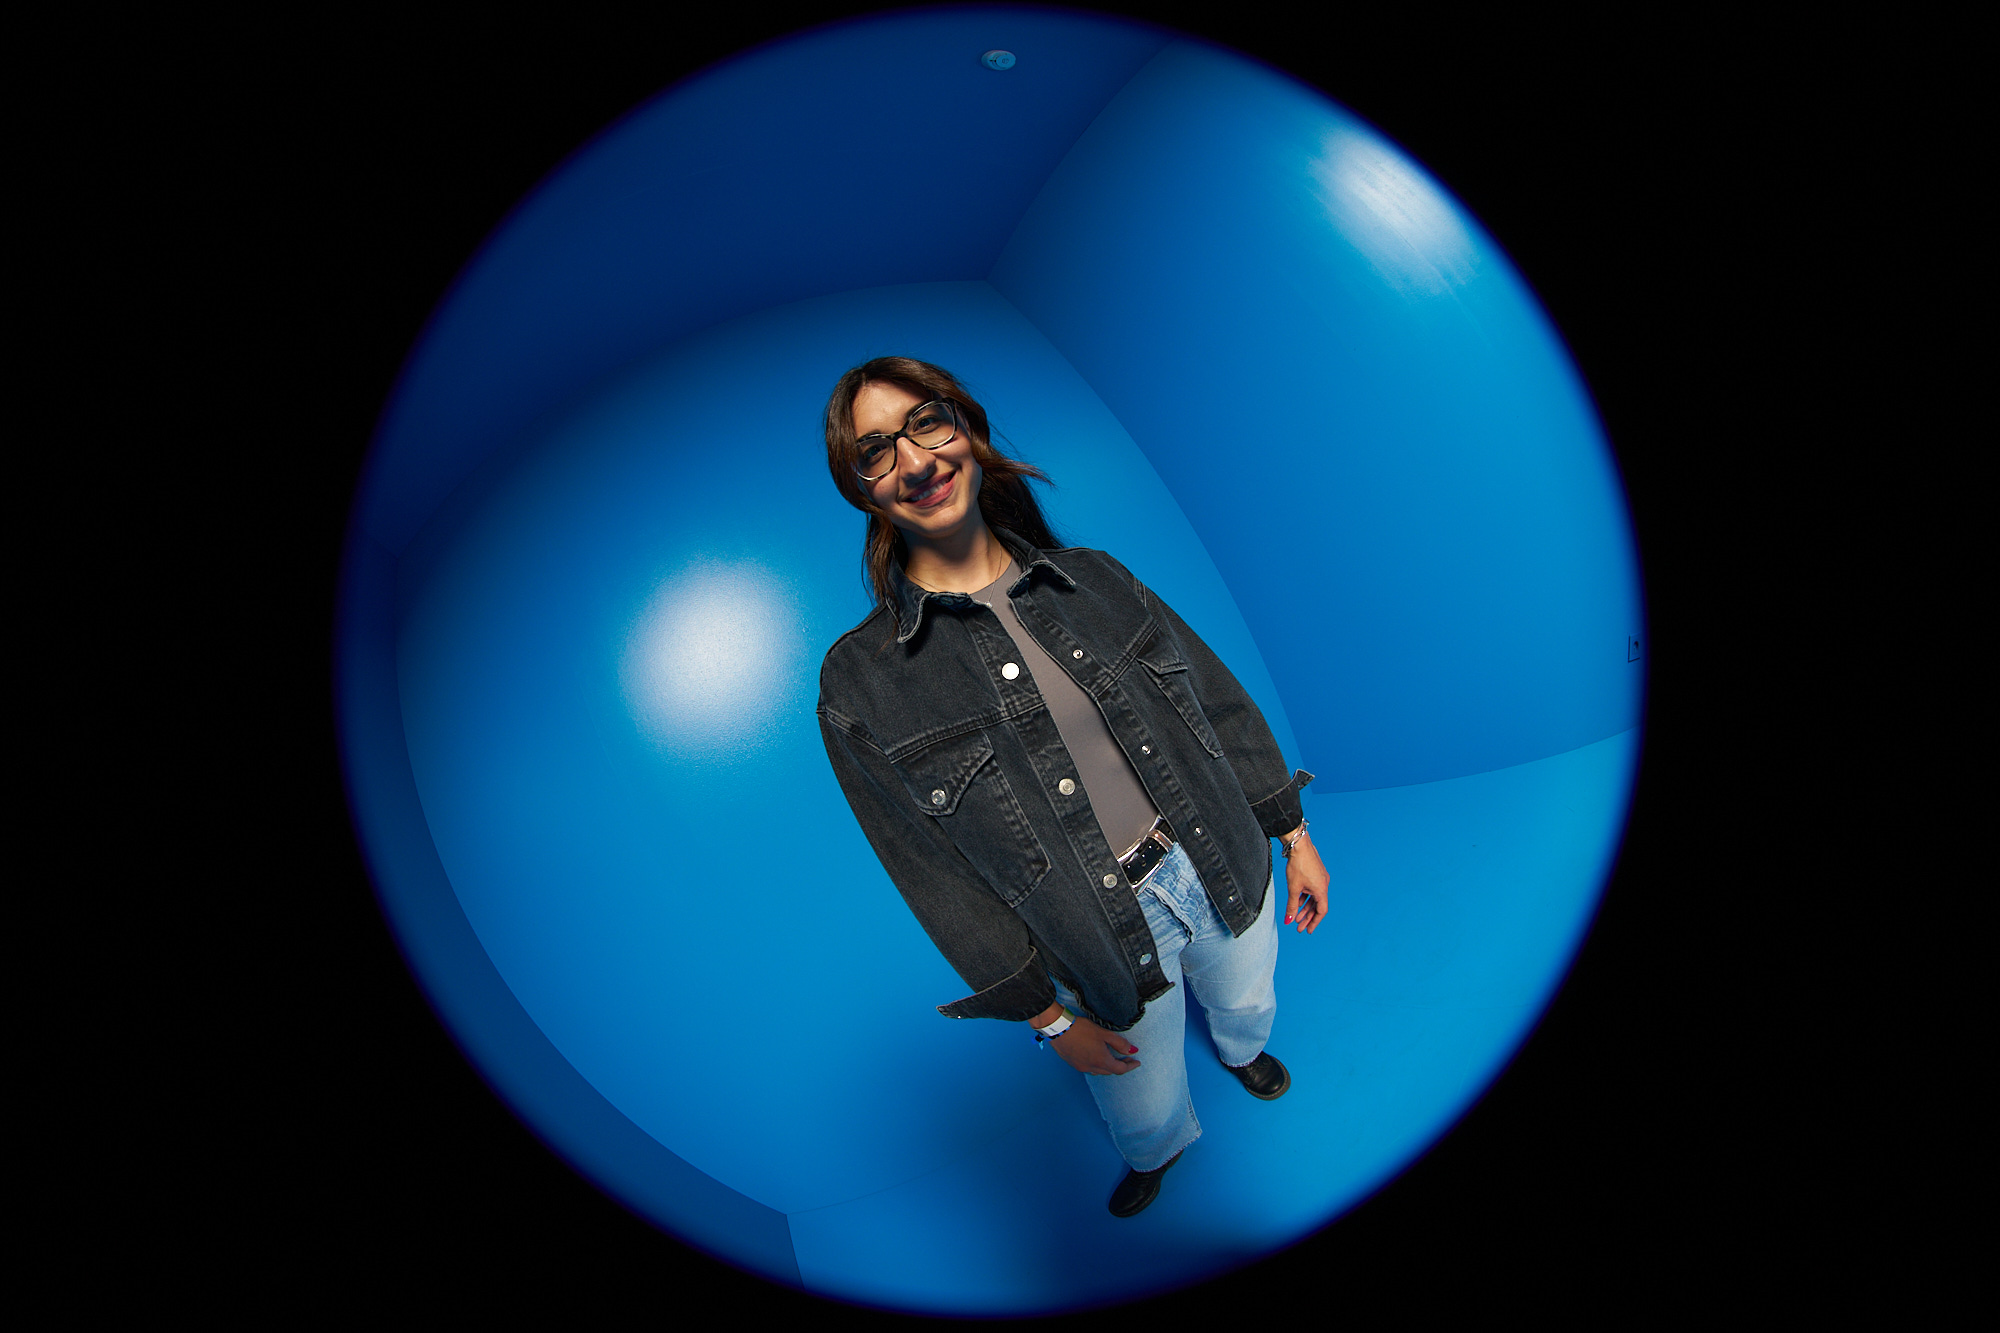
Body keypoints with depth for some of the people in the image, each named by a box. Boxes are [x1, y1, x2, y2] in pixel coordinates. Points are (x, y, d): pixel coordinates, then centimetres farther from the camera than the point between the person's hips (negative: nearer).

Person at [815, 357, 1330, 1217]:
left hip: (1226, 870, 3)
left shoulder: (1093, 579, -7)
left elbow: (1219, 702, 1)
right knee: (1145, 1114, 20)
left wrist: (1294, 836, 3)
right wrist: (1048, 1018, -12)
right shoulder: (859, 685, -18)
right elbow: (939, 879, -15)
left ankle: (1240, 1049, 69)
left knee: (1246, 1002, 31)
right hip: (1109, 937, -3)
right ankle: (1158, 1156, 58)